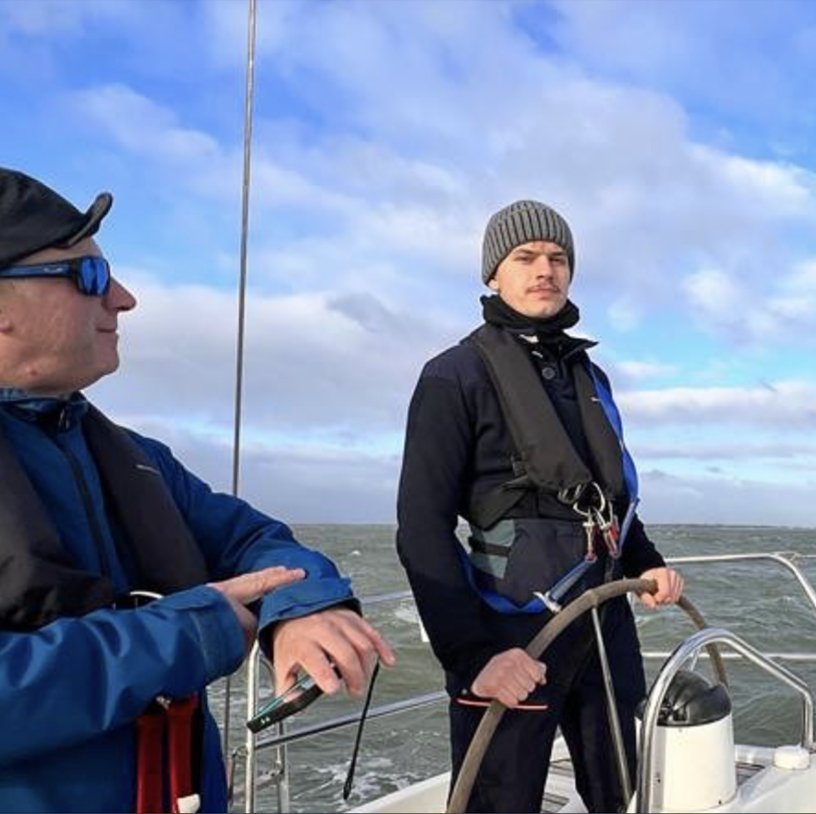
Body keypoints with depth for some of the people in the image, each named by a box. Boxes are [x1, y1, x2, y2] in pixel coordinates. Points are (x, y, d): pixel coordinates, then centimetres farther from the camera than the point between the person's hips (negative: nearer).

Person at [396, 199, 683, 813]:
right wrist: (471, 653, -22)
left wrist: (647, 561, 8)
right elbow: (423, 526, -13)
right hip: (513, 634, -6)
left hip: (608, 621, 7)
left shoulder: (589, 376, 16)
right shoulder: (456, 376, -5)